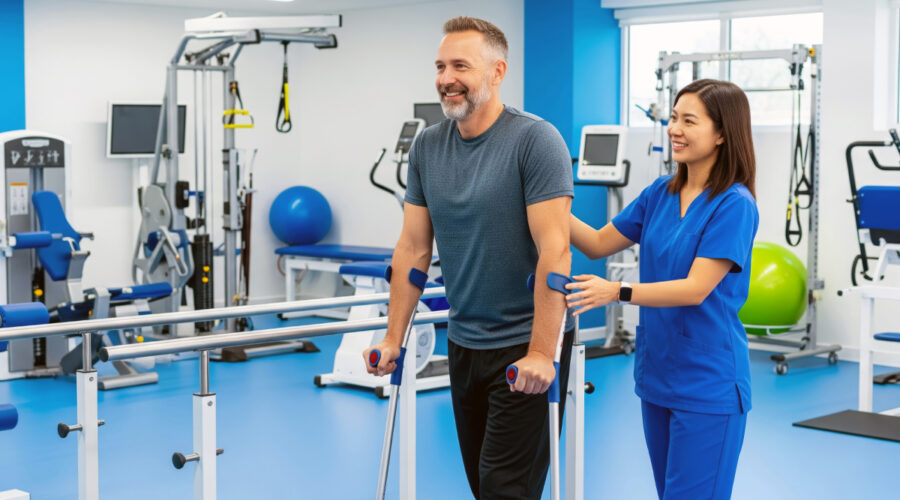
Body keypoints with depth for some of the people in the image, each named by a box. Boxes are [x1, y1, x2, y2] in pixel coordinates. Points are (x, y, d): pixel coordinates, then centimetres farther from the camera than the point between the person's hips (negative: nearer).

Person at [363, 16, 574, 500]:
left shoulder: (535, 140, -14)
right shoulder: (427, 146, 4)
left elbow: (554, 251, -18)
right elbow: (413, 249, 9)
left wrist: (541, 354, -22)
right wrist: (393, 339, 6)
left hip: (524, 347, -6)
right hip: (463, 342, 6)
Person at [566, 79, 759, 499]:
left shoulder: (735, 205, -15)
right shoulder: (660, 193, 7)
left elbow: (696, 288, -22)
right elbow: (599, 243, 11)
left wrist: (617, 292, -33)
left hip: (707, 383, -7)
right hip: (656, 376, 7)